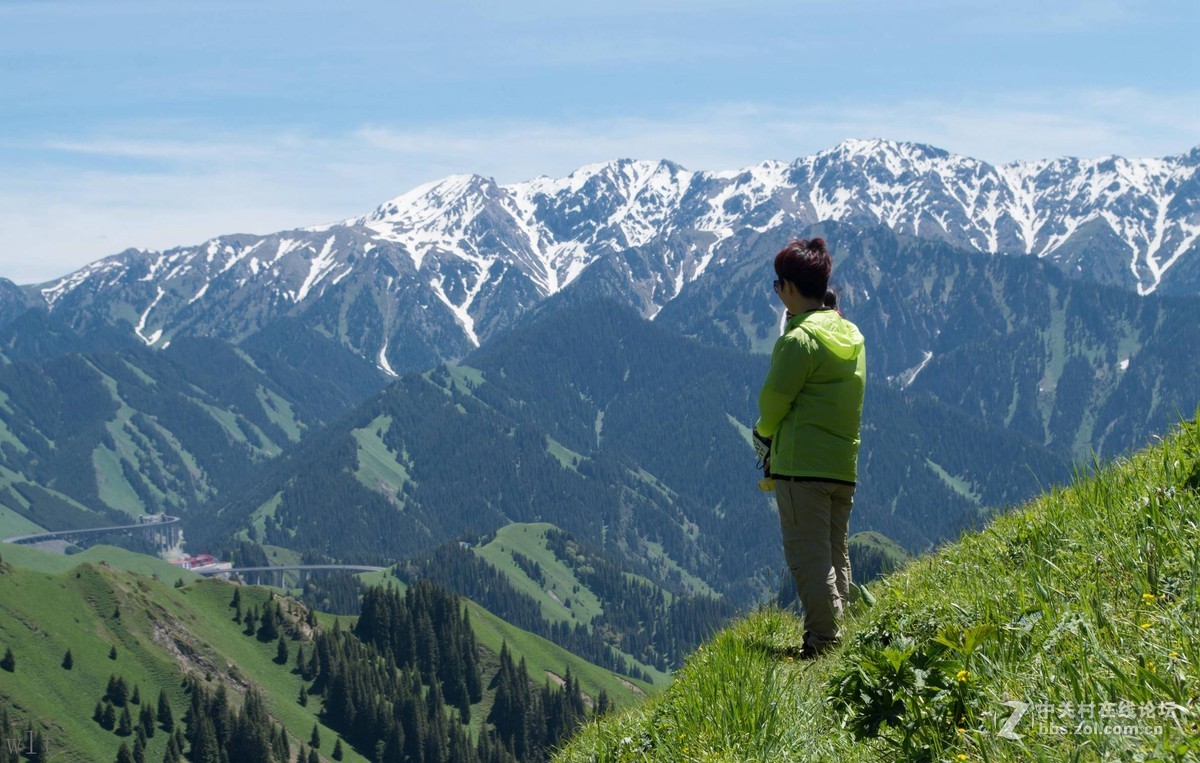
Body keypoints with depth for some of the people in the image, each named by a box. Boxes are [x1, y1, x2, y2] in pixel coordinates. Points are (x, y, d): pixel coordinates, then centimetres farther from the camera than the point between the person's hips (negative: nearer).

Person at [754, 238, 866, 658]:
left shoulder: (799, 339, -14)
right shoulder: (852, 335, 12)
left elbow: (775, 398, -10)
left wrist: (765, 431, 12)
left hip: (802, 464, -8)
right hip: (844, 465, 8)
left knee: (808, 557, -5)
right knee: (836, 557, 14)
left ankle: (823, 642, -6)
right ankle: (840, 632, 18)